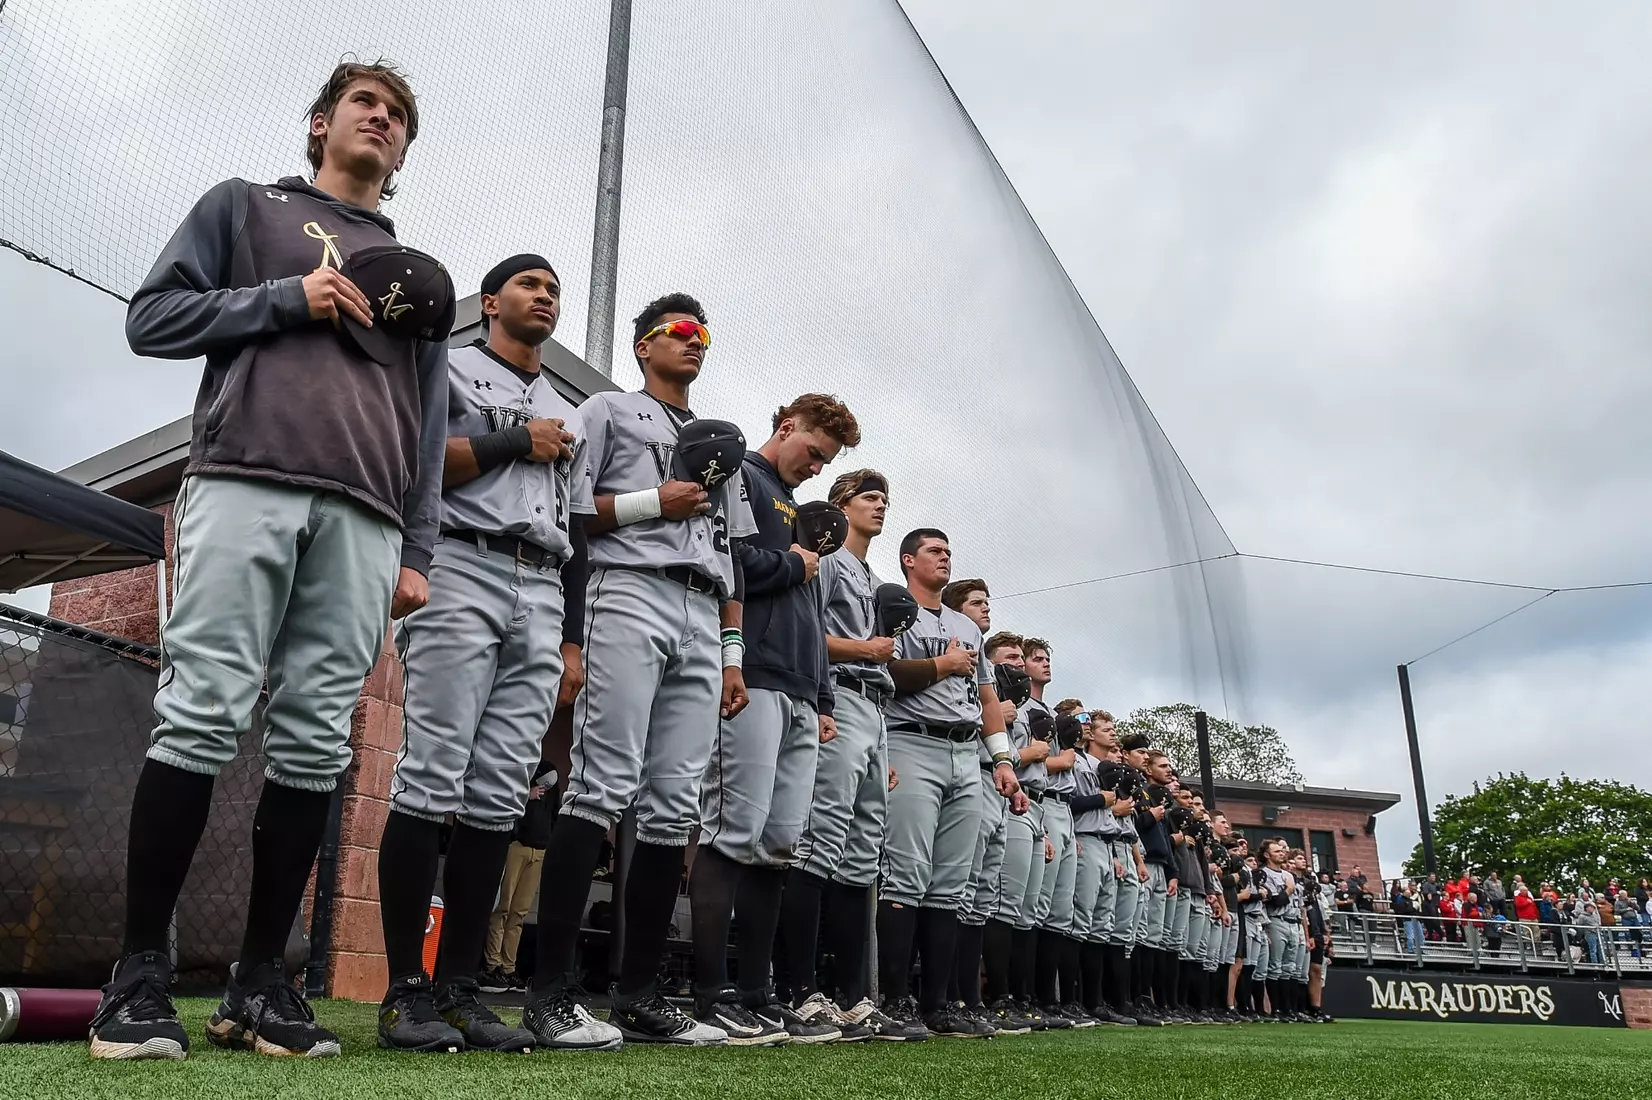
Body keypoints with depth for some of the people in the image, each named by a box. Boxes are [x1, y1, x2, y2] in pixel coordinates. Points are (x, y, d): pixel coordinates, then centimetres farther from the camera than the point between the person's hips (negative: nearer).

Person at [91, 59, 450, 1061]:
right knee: (202, 716, -10)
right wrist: (288, 297, -2)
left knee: (316, 745, -4)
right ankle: (141, 970, -1)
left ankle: (260, 981, 3)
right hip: (245, 480, -2)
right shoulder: (245, 207, 22)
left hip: (363, 515, 3)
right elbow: (153, 318, 11)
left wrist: (418, 550, 8)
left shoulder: (416, 271, 28)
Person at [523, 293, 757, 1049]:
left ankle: (639, 994, 3)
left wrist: (733, 655, 15)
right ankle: (550, 992, -13)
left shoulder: (722, 445, 31)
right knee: (603, 787, -15)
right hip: (629, 594, -6)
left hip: (701, 620, 6)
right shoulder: (608, 412, 15)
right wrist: (652, 503, -7)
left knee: (675, 808, -1)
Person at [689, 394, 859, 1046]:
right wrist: (793, 565, 1)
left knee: (779, 845, 6)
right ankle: (709, 998, -6)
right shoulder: (740, 476, 4)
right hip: (753, 681, -8)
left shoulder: (797, 510, 29)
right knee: (735, 835, -10)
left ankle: (756, 995, 11)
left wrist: (822, 699, 21)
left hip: (799, 697, 9)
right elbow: (731, 559, -16)